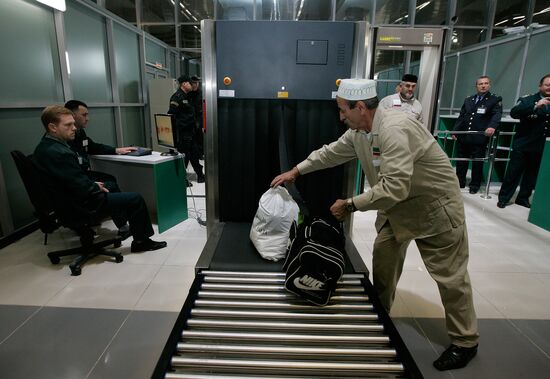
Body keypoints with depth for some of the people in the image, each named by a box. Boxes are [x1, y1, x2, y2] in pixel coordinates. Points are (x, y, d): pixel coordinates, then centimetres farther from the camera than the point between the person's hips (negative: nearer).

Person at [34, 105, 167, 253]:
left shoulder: (45, 146, 4)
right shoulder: (58, 152, -28)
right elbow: (83, 188, -27)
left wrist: (93, 184, 7)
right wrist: (97, 187, -7)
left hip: (64, 199, 11)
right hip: (77, 206, -11)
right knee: (136, 199, -8)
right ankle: (141, 241, 8)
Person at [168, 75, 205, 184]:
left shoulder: (187, 96, 16)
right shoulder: (177, 97, -14)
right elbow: (171, 114, -21)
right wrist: (174, 132, -24)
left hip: (189, 131, 10)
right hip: (182, 133, -10)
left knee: (194, 153, 16)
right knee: (184, 155, -3)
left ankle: (200, 175, 26)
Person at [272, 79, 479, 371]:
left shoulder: (395, 129, -32)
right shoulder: (359, 130, -4)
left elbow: (394, 188, -36)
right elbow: (332, 152, 10)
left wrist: (350, 205, -26)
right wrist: (296, 171, 11)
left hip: (433, 205, -8)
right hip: (397, 205, 8)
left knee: (450, 275, 3)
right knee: (383, 256, 14)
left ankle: (465, 342, 23)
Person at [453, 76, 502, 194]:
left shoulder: (495, 100, 4)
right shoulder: (468, 100, 17)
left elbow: (497, 115, -11)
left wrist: (492, 126, -31)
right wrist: (455, 130, 7)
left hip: (479, 138, -4)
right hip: (463, 137, 4)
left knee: (477, 163, 4)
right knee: (461, 162, 10)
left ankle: (475, 185, 16)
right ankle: (459, 183, 22)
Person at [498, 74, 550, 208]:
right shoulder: (528, 100, -2)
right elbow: (514, 113, -19)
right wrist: (535, 106, -26)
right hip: (523, 144, -4)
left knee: (532, 174, 10)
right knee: (513, 172, -1)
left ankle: (523, 198, 22)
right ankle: (503, 198, 7)